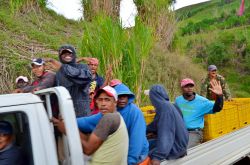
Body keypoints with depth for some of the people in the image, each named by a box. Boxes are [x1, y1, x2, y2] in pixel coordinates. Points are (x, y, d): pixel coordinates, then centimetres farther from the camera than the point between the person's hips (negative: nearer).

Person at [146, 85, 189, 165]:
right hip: (177, 142, 9)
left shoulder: (165, 107, -23)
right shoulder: (167, 105, 6)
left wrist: (158, 156, -37)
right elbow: (157, 123, 23)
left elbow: (165, 133, -32)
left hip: (176, 146, -9)